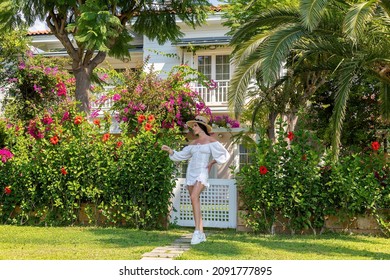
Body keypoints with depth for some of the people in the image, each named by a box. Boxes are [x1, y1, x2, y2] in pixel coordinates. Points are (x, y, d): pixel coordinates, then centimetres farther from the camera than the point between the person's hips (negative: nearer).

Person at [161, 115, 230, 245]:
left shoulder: (211, 141, 1)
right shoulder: (193, 143, 16)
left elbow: (225, 155, 0)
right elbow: (180, 155, 18)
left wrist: (212, 163, -6)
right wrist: (169, 150, 4)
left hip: (202, 173, -6)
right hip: (191, 173, 6)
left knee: (194, 197, -27)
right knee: (195, 203, 4)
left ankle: (197, 231, -29)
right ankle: (201, 234, 10)